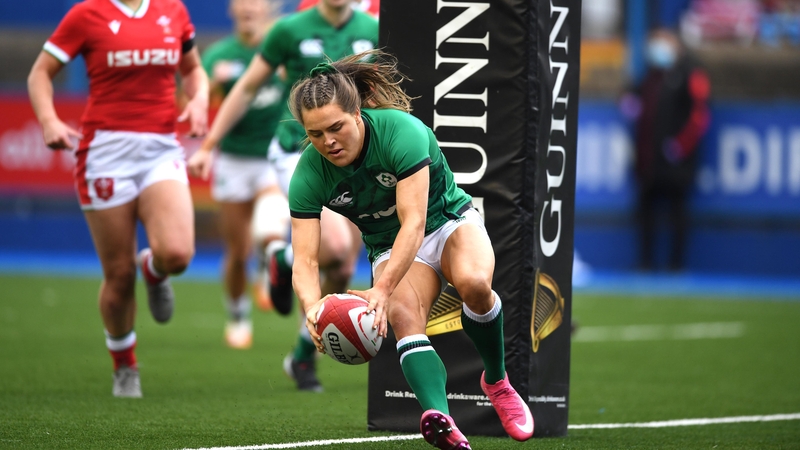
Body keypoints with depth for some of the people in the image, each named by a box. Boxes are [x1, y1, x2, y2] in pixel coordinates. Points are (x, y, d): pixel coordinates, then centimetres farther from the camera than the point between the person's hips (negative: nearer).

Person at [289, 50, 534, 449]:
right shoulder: (309, 174, -19)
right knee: (403, 315, -31)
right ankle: (439, 417, -52)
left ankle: (497, 382, -10)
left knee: (474, 282, -36)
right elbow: (304, 259, -23)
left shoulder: (401, 131, -30)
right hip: (389, 248, 2)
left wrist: (382, 289, -51)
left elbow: (414, 223, -37)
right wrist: (312, 305, -46)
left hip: (449, 221, -2)